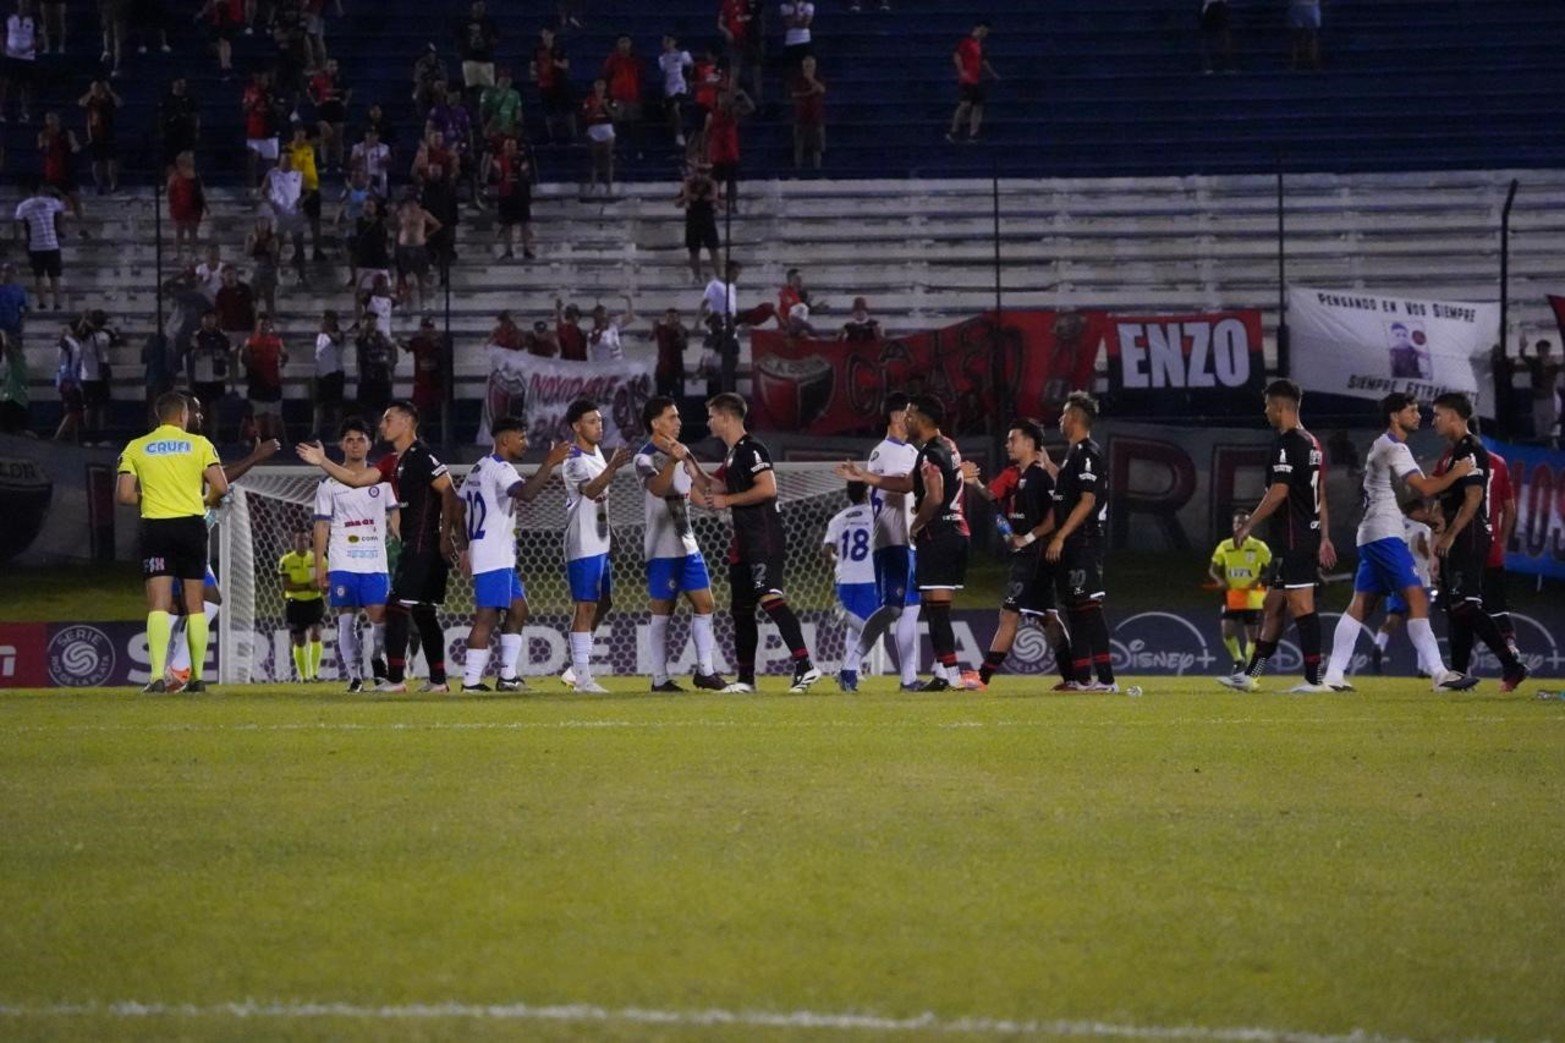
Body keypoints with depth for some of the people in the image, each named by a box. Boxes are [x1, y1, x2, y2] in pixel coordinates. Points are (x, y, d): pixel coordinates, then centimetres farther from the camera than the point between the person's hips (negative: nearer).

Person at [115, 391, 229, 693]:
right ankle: (197, 676, 12)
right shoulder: (198, 444, 2)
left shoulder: (136, 448, 4)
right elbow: (220, 487, -4)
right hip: (191, 525, 0)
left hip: (155, 527, 0)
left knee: (159, 604, -5)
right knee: (194, 603, 9)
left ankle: (157, 676, -19)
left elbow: (124, 495, -2)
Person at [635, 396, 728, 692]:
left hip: (687, 544, 8)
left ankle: (705, 671, 11)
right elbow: (657, 488, -33)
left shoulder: (680, 450, 14)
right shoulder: (645, 458, -13)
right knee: (662, 612, -3)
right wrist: (673, 460, -48)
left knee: (704, 605, 5)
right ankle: (660, 678, 3)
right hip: (662, 548, -8)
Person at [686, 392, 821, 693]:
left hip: (765, 538, -11)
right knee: (741, 608, 12)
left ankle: (804, 665, -28)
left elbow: (767, 488, -22)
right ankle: (745, 679, 18)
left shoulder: (751, 449, -11)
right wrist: (690, 463, 27)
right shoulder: (732, 454, 20)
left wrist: (728, 500, -14)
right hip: (745, 540, 11)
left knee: (769, 597, -22)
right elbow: (715, 488, 34)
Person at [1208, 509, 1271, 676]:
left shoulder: (1259, 547, -3)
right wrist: (1219, 580, -12)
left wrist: (1260, 579, -19)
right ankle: (1238, 660, 14)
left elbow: (1270, 567, 0)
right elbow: (1213, 569, 9)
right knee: (1227, 631, -10)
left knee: (1252, 635, 1)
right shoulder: (1224, 547, 4)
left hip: (1252, 598, -2)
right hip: (1231, 597, 2)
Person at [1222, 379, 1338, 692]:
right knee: (1272, 607, 14)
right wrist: (1324, 538, 22)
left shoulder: (1286, 444, -13)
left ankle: (1314, 679, -9)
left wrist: (1248, 526, -13)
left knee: (1301, 607, -8)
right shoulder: (1312, 443, 16)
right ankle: (1250, 676, 20)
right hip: (1309, 535, 10)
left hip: (1292, 540, -10)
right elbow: (1321, 495, 19)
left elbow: (1279, 491, -20)